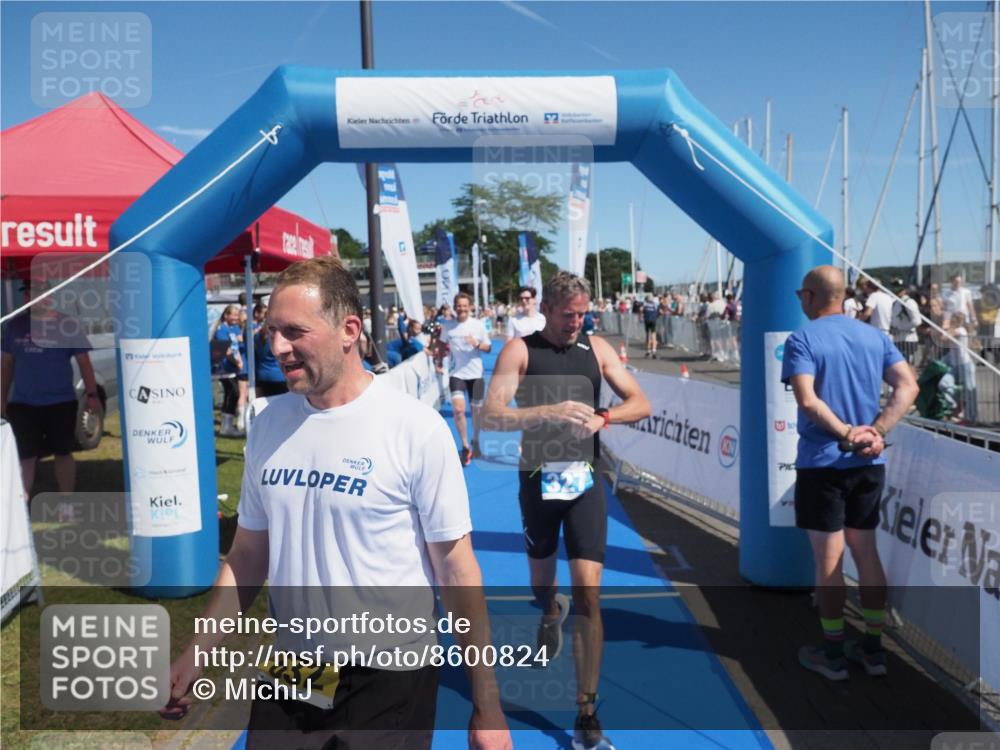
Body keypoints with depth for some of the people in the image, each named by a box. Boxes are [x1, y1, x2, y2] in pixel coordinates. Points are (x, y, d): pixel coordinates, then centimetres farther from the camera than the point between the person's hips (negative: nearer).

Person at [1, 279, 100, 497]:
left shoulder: (67, 324, -3)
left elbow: (83, 361, -3)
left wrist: (92, 394, -10)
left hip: (61, 402, -2)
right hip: (22, 404, 2)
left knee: (63, 453, 8)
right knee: (25, 457, 5)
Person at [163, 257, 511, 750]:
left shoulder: (416, 429, -16)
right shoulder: (268, 424, -1)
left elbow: (455, 568, -11)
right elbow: (248, 556, 9)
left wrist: (486, 706, -8)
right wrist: (196, 652, 6)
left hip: (389, 680, -4)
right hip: (289, 675, 4)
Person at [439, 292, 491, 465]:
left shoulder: (478, 324, -5)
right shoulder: (447, 326, -2)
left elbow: (488, 347, 0)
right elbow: (442, 346, 13)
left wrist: (477, 344, -19)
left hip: (475, 374, 1)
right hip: (456, 374, -1)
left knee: (477, 409, 11)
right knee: (458, 409, -16)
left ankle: (475, 441, 36)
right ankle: (465, 446, 0)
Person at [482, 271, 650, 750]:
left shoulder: (596, 348, 2)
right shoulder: (520, 350, -7)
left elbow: (641, 404, 1)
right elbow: (491, 416, -17)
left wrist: (602, 417, -19)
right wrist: (550, 412, -31)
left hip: (584, 481, 1)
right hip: (538, 480, 0)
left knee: (588, 592, -5)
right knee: (541, 581, 18)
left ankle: (586, 710, 6)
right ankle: (551, 613, 58)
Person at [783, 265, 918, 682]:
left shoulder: (802, 339, -9)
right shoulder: (875, 336, 7)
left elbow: (807, 400, -22)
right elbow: (908, 387, -3)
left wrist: (845, 435, -14)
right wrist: (875, 432, -10)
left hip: (822, 463, -5)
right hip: (869, 463, 5)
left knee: (829, 560, 4)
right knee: (867, 553, 16)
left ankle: (833, 655, 16)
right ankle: (873, 648, 24)